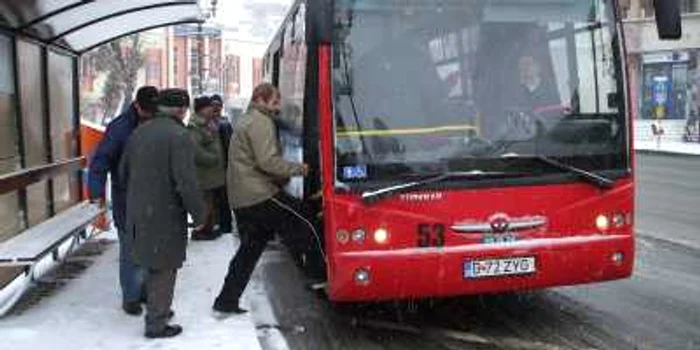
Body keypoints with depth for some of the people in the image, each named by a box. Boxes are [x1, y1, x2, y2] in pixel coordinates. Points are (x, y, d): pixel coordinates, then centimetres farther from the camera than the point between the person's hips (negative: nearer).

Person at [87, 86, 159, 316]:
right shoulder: (120, 128, -12)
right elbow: (100, 160, -16)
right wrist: (97, 191, -26)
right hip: (127, 200, -5)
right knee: (131, 249, 0)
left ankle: (145, 290, 27)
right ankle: (131, 297, 12)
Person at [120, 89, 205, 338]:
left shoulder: (139, 132, 8)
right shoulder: (179, 135, -17)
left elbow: (123, 172, 15)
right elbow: (186, 182, -23)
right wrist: (199, 215, -13)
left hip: (138, 213, 8)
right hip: (165, 215, -8)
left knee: (152, 264, 22)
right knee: (164, 269, 5)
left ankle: (156, 310, 36)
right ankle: (156, 324, 12)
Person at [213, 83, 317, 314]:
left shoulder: (245, 121, 25)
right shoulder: (261, 122, -8)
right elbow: (268, 161, -19)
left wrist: (282, 177, 20)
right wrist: (297, 169, -8)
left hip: (241, 198, 10)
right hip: (260, 195, -10)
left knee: (249, 249, 13)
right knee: (303, 225, -5)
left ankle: (227, 300, 15)